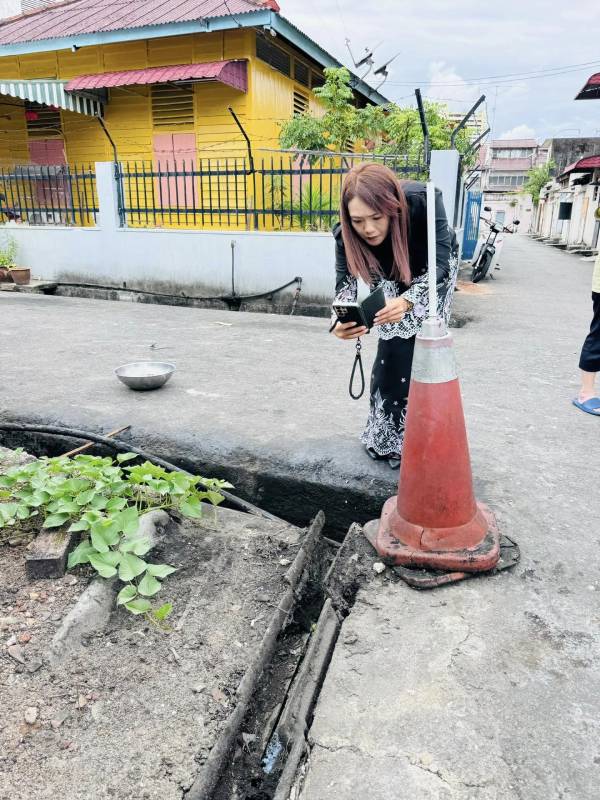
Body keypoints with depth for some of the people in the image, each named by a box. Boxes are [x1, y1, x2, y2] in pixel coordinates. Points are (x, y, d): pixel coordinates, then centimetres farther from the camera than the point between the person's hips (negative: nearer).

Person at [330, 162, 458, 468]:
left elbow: (440, 265, -38)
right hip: (392, 278, 2)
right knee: (391, 351, 0)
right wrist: (341, 321, -54)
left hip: (435, 271, -2)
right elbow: (345, 282, -31)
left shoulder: (423, 200, -41)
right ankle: (387, 437, 18)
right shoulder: (347, 232, -33)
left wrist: (407, 301, -56)